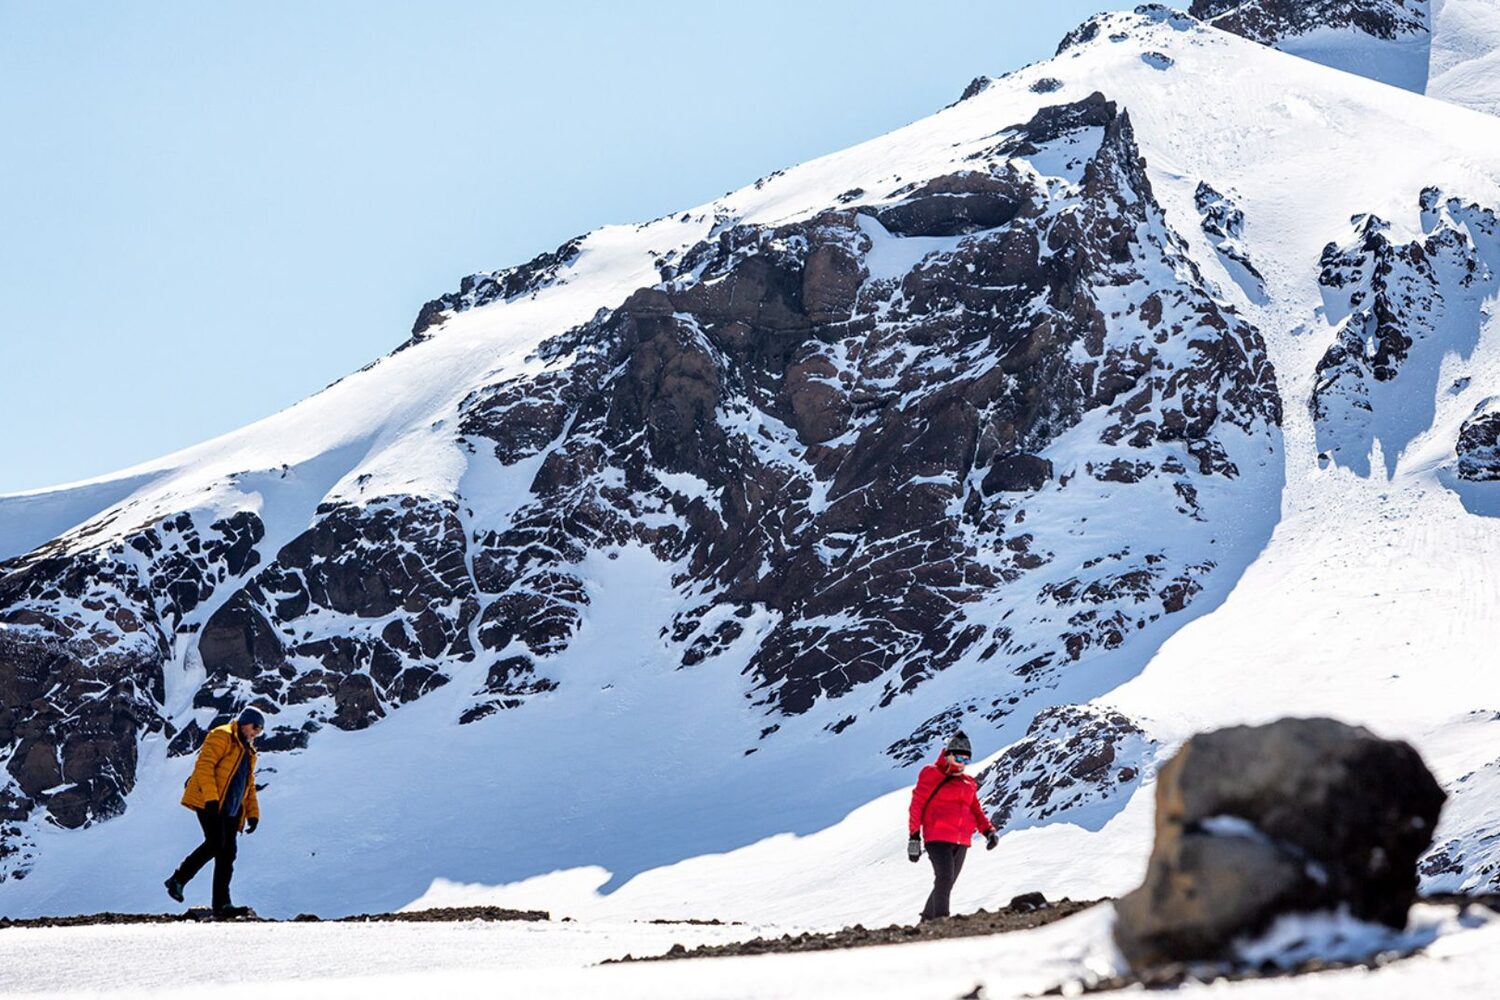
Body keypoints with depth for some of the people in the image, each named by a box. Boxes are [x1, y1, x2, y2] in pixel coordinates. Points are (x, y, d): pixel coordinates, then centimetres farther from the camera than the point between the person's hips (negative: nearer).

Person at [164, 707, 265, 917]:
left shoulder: (248, 751, 26)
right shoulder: (222, 736, -3)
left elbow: (249, 785, 32)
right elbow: (204, 765, -15)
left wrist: (253, 812, 21)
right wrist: (211, 798, -24)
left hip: (230, 810, 9)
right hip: (209, 804, -9)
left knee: (227, 854, 1)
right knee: (215, 844, -21)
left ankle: (222, 904, -1)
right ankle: (178, 880, -7)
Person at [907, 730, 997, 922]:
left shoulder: (968, 783, 18)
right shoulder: (932, 775, 0)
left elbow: (976, 811, 19)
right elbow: (917, 805, -2)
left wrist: (989, 831, 0)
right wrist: (914, 837, -9)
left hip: (961, 841, 6)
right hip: (938, 839, -6)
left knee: (947, 883, 10)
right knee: (944, 879, -19)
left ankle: (927, 920, 22)